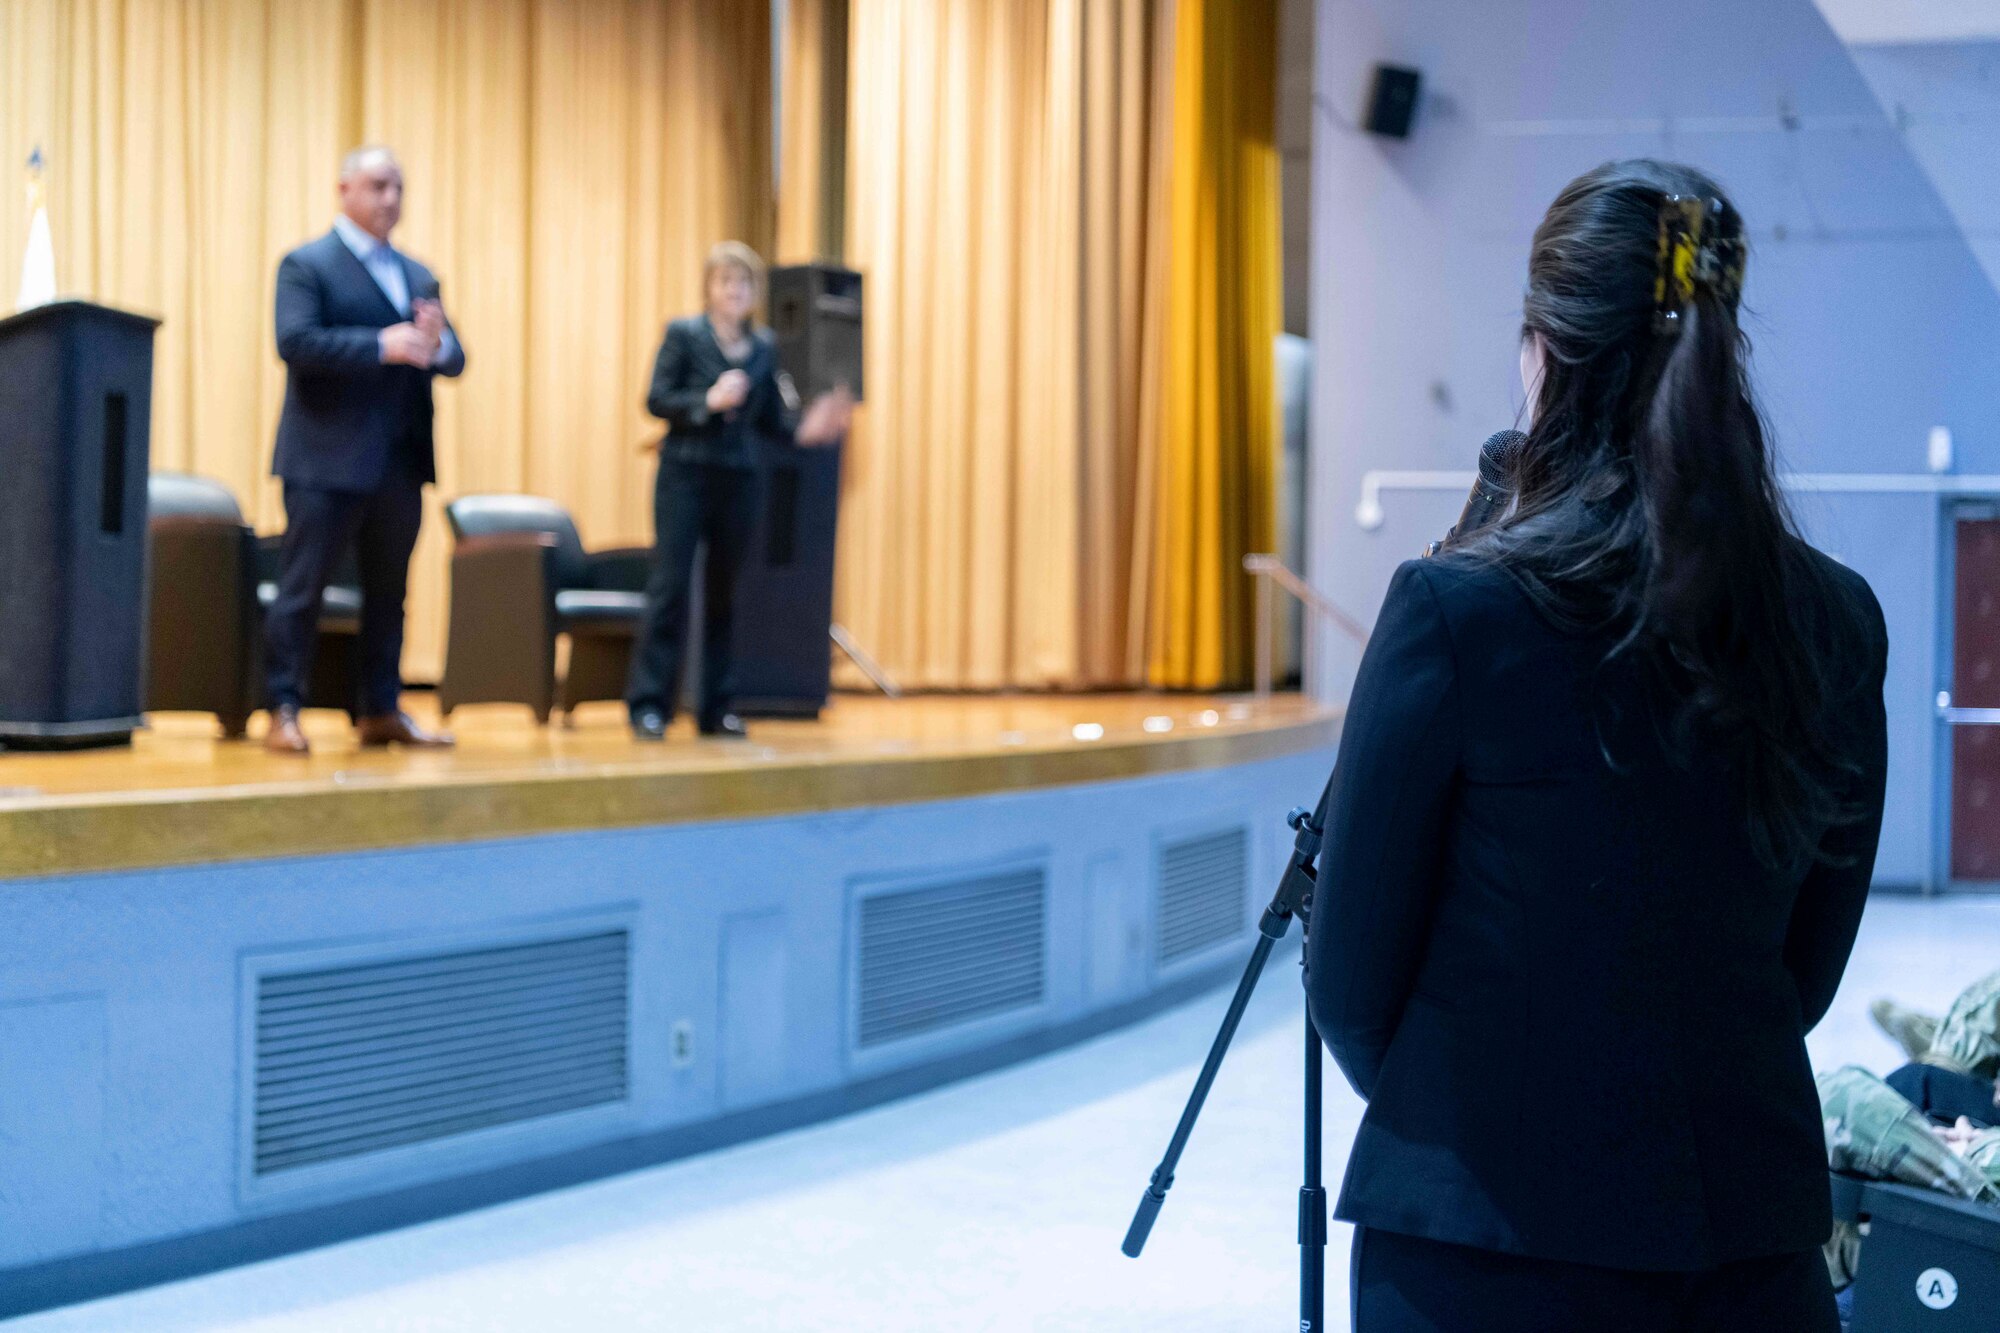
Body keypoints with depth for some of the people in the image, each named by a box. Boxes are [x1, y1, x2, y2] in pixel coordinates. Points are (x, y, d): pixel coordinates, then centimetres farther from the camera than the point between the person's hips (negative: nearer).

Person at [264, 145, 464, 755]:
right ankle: (284, 713, 0)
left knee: (388, 590, 10)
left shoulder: (418, 276, 18)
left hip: (400, 460, 7)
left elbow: (453, 359, 13)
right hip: (328, 458, -7)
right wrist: (382, 346, -24)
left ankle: (380, 711, 17)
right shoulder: (307, 265, -3)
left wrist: (435, 343, -11)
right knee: (302, 588, -3)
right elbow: (295, 341, -18)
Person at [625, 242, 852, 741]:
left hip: (738, 479, 4)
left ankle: (718, 708, 13)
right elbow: (656, 400, -7)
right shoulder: (684, 334, -1)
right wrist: (709, 401, -20)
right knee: (670, 586, -7)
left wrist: (805, 428, -5)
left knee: (725, 593, 7)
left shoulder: (764, 348, 10)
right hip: (685, 474, -4)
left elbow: (769, 420, 12)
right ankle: (648, 705, -4)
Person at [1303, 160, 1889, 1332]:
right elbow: (1811, 965, 8)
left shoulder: (1458, 608, -14)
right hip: (1755, 1234, 4)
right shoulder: (1838, 623, -1)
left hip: (1496, 1236, -3)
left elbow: (1353, 977, -5)